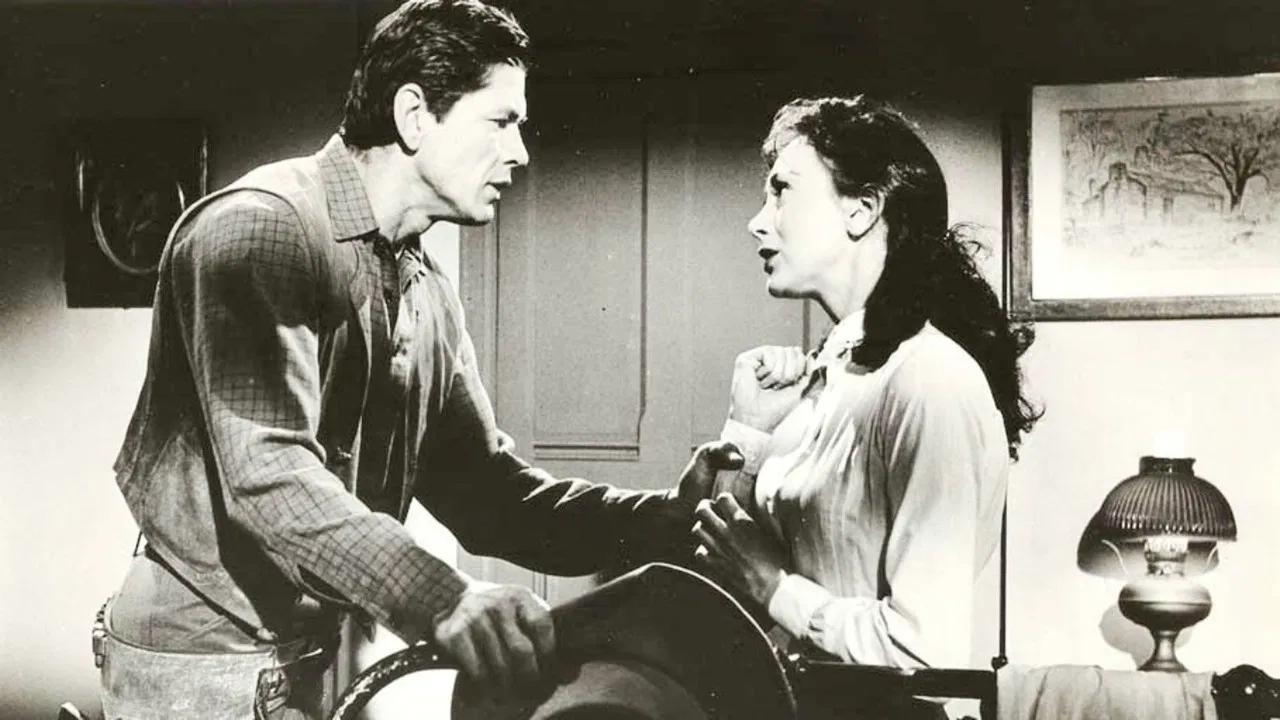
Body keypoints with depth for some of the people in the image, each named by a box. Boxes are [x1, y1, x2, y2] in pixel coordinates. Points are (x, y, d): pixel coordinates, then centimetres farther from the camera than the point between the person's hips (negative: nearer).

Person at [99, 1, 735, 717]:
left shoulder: (427, 292, 9)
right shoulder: (257, 227, -18)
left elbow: (482, 484, 4)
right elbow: (266, 471, -29)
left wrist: (665, 520, -10)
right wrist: (440, 598, -41)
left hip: (320, 654, 8)